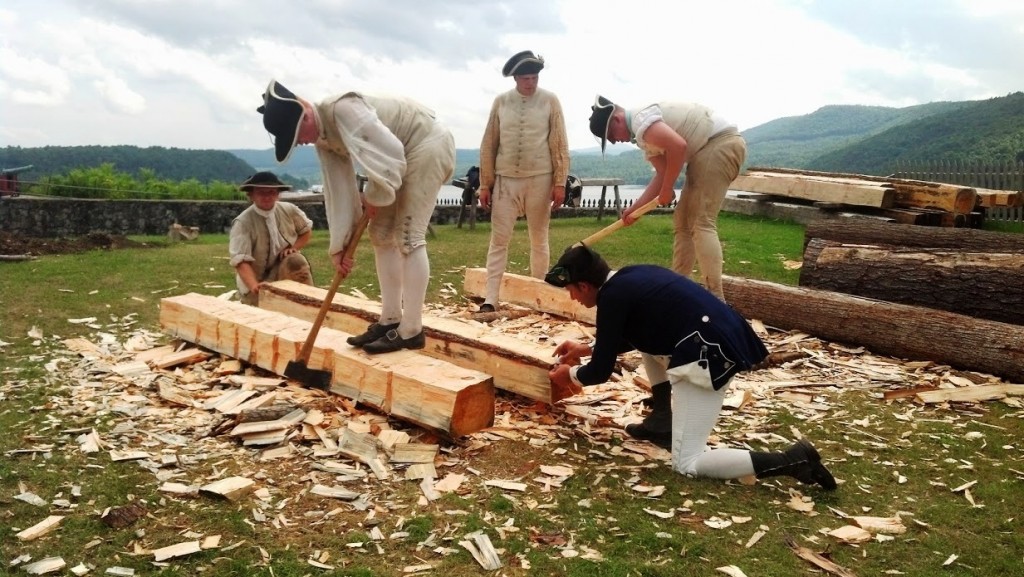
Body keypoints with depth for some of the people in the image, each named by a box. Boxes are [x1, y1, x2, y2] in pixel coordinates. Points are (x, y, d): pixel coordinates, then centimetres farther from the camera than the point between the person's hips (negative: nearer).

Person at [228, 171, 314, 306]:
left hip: (286, 268, 3)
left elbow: (307, 230, 13)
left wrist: (294, 247, -8)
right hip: (257, 279, -3)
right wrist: (254, 286, -45)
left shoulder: (289, 210, -6)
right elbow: (240, 260, -28)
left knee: (296, 261, -29)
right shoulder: (242, 223, -19)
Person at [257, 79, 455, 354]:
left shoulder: (343, 109, -27)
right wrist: (339, 244, 0)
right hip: (404, 154, 10)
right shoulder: (323, 140, 2)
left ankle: (411, 330, -8)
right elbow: (337, 190, 3)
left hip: (428, 145, -10)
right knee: (381, 234, 8)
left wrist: (373, 197, -15)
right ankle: (390, 319, 14)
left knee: (408, 236, -13)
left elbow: (388, 153, -31)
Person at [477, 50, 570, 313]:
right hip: (505, 179, 1)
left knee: (539, 240, 8)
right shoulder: (501, 102, 5)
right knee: (499, 240, -2)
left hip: (540, 179, -1)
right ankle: (490, 299, -1)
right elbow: (488, 145, 6)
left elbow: (560, 144, 0)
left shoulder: (550, 101, 1)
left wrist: (560, 183, -5)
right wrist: (485, 184, 3)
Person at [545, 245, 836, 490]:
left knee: (687, 463, -1)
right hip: (722, 339, 10)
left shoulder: (613, 296, -9)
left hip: (708, 355, -10)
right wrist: (587, 347, 36)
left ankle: (792, 461, -8)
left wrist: (572, 374, 18)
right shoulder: (629, 277, 17)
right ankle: (663, 421, 26)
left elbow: (601, 372, -3)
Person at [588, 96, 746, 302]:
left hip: (722, 144, -11)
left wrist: (666, 190, -16)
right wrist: (635, 208, 11)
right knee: (683, 221, 12)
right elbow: (662, 174, 15)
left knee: (701, 223, -15)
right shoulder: (644, 135, 17)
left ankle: (714, 299, -17)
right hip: (709, 150, 11)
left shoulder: (640, 120, -15)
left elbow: (678, 146, -28)